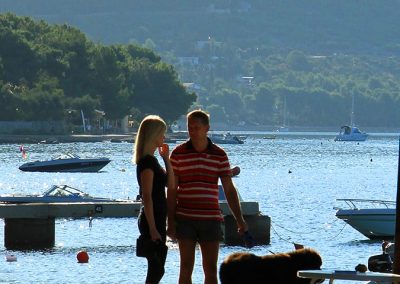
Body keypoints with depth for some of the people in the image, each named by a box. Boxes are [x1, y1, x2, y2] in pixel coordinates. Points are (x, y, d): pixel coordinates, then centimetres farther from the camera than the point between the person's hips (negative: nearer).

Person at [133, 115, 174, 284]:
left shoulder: (151, 160, 14)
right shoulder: (147, 162, -16)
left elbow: (170, 184, 14)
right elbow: (147, 197, -20)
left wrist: (166, 159, 7)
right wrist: (152, 228, -22)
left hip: (157, 219, 10)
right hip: (152, 220, -10)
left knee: (156, 270, 13)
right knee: (156, 270, -9)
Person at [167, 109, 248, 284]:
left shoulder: (219, 155, 5)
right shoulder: (178, 153, 1)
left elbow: (229, 189, 7)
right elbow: (172, 190, 2)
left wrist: (239, 219, 1)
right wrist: (170, 222, -3)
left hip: (211, 218, 1)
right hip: (185, 219, -1)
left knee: (211, 269, 4)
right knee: (186, 267, 0)